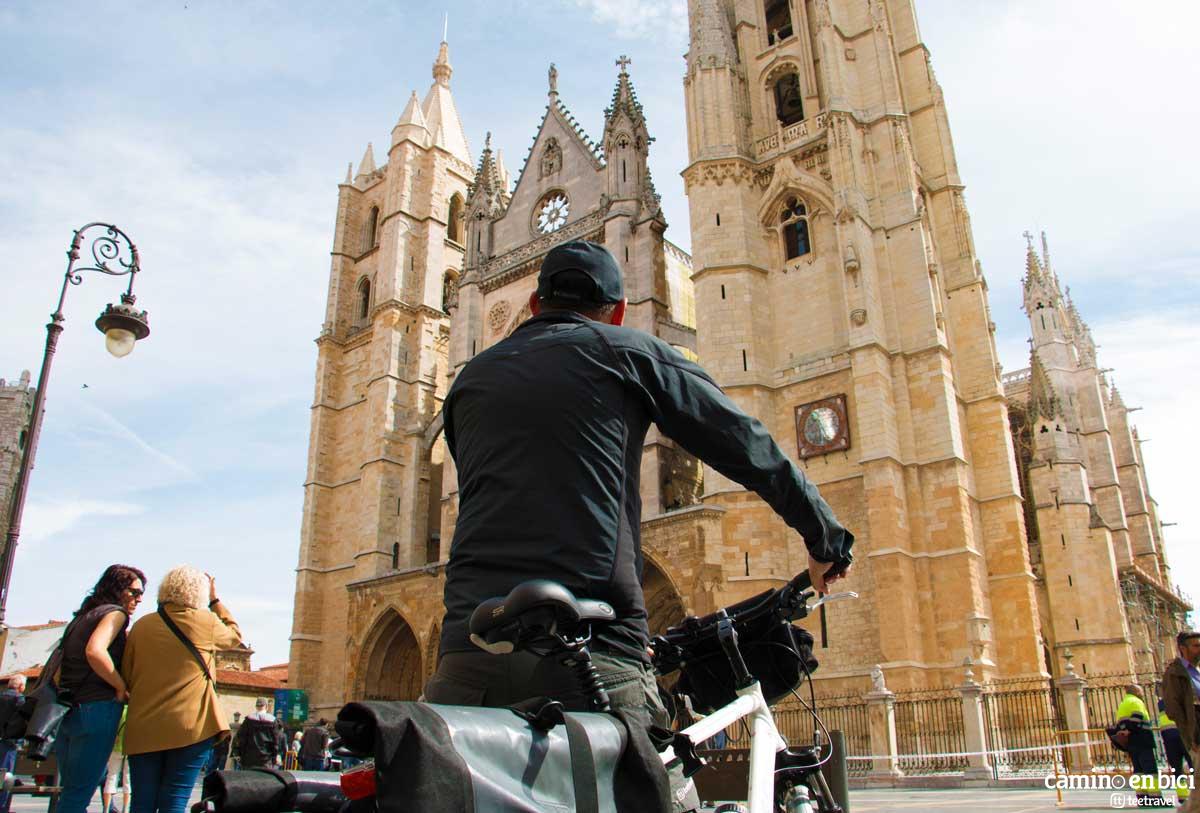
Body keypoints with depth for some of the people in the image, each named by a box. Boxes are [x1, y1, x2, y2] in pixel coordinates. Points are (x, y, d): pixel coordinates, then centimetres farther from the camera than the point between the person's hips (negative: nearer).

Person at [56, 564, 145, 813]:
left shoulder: (81, 617, 21)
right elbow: (95, 651, -24)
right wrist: (122, 688, -15)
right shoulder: (115, 613, -5)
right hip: (97, 709, -8)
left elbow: (57, 674, 22)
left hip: (67, 711, 9)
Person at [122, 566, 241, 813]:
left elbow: (126, 675, 13)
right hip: (191, 726, -3)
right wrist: (214, 601, 24)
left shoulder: (142, 625, 7)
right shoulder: (206, 622, -2)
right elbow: (235, 635, 19)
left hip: (143, 729, 3)